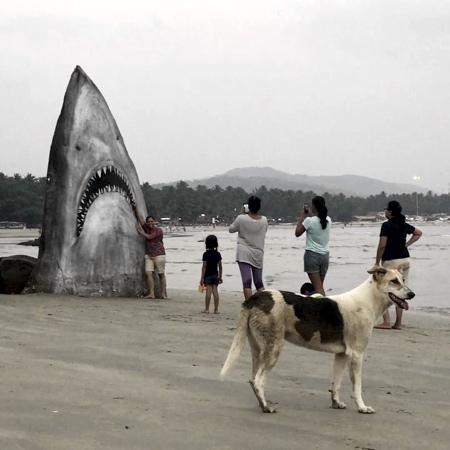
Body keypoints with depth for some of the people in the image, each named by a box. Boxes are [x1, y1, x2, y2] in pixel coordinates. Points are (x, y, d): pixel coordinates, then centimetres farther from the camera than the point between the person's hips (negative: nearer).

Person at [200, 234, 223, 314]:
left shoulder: (206, 254, -9)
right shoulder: (218, 254, 4)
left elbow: (204, 266, -10)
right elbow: (220, 266, 6)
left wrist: (202, 277, -6)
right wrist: (220, 276, 15)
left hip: (208, 275, -4)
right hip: (215, 275, 4)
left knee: (208, 291, -5)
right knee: (215, 291, 3)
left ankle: (207, 309, -2)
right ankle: (216, 309, 3)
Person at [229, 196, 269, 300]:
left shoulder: (242, 219, -12)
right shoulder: (264, 220, -3)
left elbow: (231, 229, 5)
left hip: (244, 254, -3)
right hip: (258, 255, 3)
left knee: (247, 282, -8)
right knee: (259, 282, 15)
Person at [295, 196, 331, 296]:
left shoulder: (309, 220, -14)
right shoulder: (328, 220, 2)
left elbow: (297, 233, -1)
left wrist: (302, 216, 3)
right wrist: (309, 215, 20)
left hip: (312, 255, -6)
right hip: (325, 255, 6)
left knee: (318, 287, -7)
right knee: (320, 285, 17)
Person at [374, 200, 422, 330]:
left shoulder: (387, 225, -12)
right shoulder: (404, 225, 10)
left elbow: (382, 245, -17)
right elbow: (418, 233, 26)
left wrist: (377, 263, -9)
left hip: (391, 260, -7)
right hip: (405, 259, 7)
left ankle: (386, 322, -6)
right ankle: (398, 323, 11)